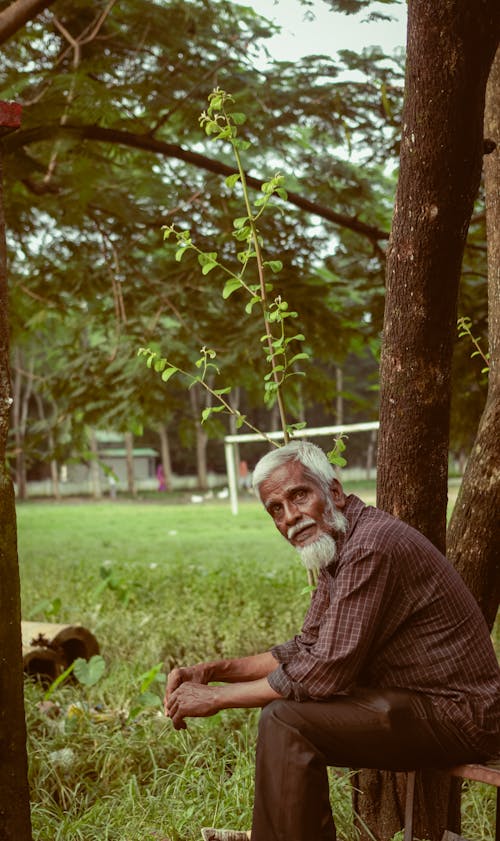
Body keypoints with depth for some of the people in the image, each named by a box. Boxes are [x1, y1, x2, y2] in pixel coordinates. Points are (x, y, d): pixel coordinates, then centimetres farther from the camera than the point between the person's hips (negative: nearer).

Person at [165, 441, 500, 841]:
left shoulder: (372, 546, -24)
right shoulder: (336, 546, 9)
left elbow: (325, 673, -25)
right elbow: (306, 648, 15)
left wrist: (216, 697, -15)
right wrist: (215, 670, 3)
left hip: (456, 715, -11)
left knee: (287, 721, -20)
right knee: (283, 696, 15)